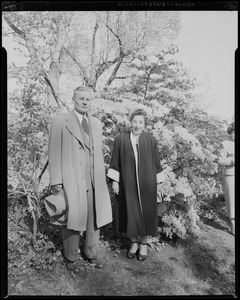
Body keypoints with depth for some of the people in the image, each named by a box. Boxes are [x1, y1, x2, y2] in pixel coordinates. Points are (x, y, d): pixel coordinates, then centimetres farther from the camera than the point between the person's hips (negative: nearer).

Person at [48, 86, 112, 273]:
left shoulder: (96, 123, 13)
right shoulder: (61, 121, -1)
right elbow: (54, 153, -4)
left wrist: (102, 177, 10)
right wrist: (56, 182, -9)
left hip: (95, 181, 4)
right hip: (72, 181, -4)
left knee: (94, 219, 11)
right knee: (73, 220, 3)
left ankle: (91, 254, 31)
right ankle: (71, 258, 25)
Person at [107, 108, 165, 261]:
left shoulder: (151, 141, 0)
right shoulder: (120, 139, -1)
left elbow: (156, 163, 4)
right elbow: (115, 162, 2)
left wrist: (156, 183, 4)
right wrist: (115, 181, -2)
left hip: (146, 184, 0)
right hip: (128, 184, 0)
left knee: (145, 212, 9)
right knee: (130, 213, 8)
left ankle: (144, 243, 29)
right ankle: (134, 242, 29)